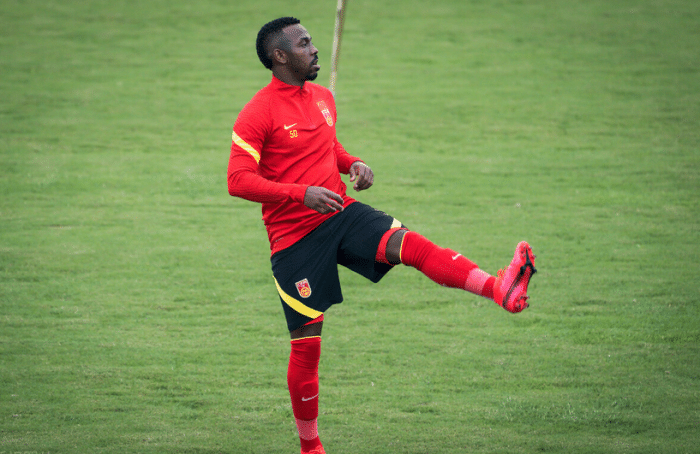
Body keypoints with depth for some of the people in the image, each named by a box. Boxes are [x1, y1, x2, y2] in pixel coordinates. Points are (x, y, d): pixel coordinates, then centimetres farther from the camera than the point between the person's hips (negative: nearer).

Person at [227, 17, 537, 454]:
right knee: (306, 344, -1)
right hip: (294, 237, -5)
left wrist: (354, 164, 5)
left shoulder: (323, 98, 11)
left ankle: (500, 289, -45)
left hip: (341, 214, 5)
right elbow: (238, 181, -17)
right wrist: (300, 194, -27)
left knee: (409, 243, -24)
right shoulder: (257, 114, -11)